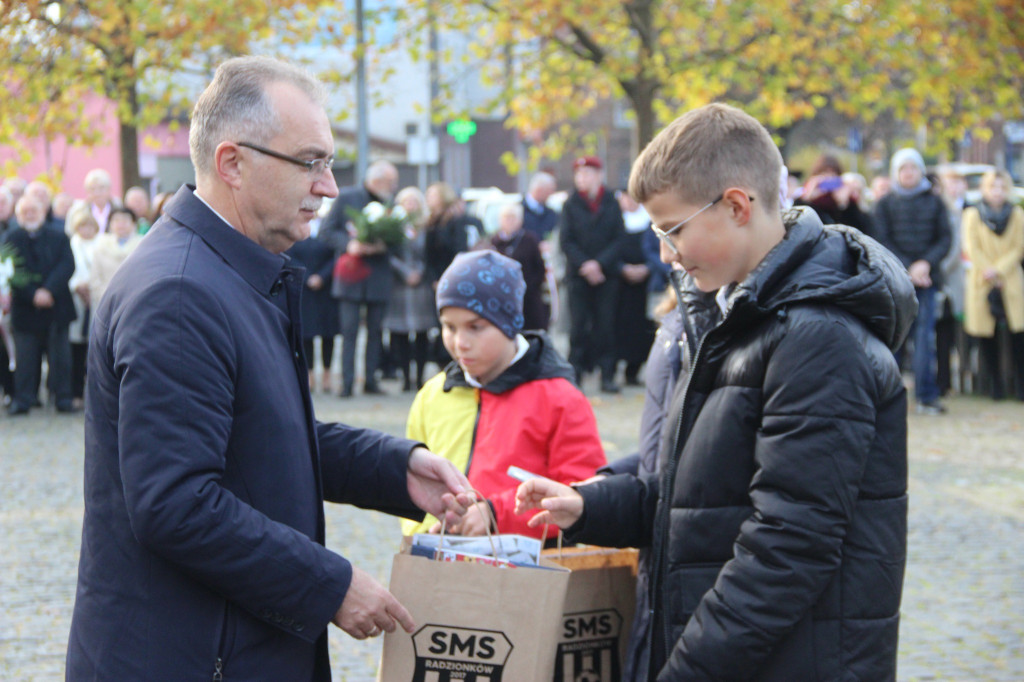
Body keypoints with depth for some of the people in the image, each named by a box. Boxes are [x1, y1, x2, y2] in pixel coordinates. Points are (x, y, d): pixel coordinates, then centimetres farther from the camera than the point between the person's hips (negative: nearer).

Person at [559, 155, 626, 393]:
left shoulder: (611, 204, 4)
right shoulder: (571, 204, 4)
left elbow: (619, 239, 1)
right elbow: (565, 241, 1)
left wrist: (599, 264, -11)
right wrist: (583, 265, -12)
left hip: (607, 273, 0)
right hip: (578, 275, 0)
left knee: (605, 325, 0)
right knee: (578, 325, -2)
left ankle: (607, 375, 4)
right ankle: (576, 372, 2)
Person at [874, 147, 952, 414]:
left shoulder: (934, 202, 11)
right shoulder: (885, 204, 8)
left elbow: (946, 238, 6)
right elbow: (882, 242, 1)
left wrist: (926, 263, -10)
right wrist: (907, 268, -10)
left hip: (926, 278, 1)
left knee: (925, 335, -4)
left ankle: (926, 395, -3)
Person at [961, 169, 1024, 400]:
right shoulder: (972, 215, 6)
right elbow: (972, 249, 1)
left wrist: (998, 270, -9)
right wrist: (988, 273, -9)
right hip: (982, 283, 0)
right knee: (986, 335, -1)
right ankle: (996, 383, 9)